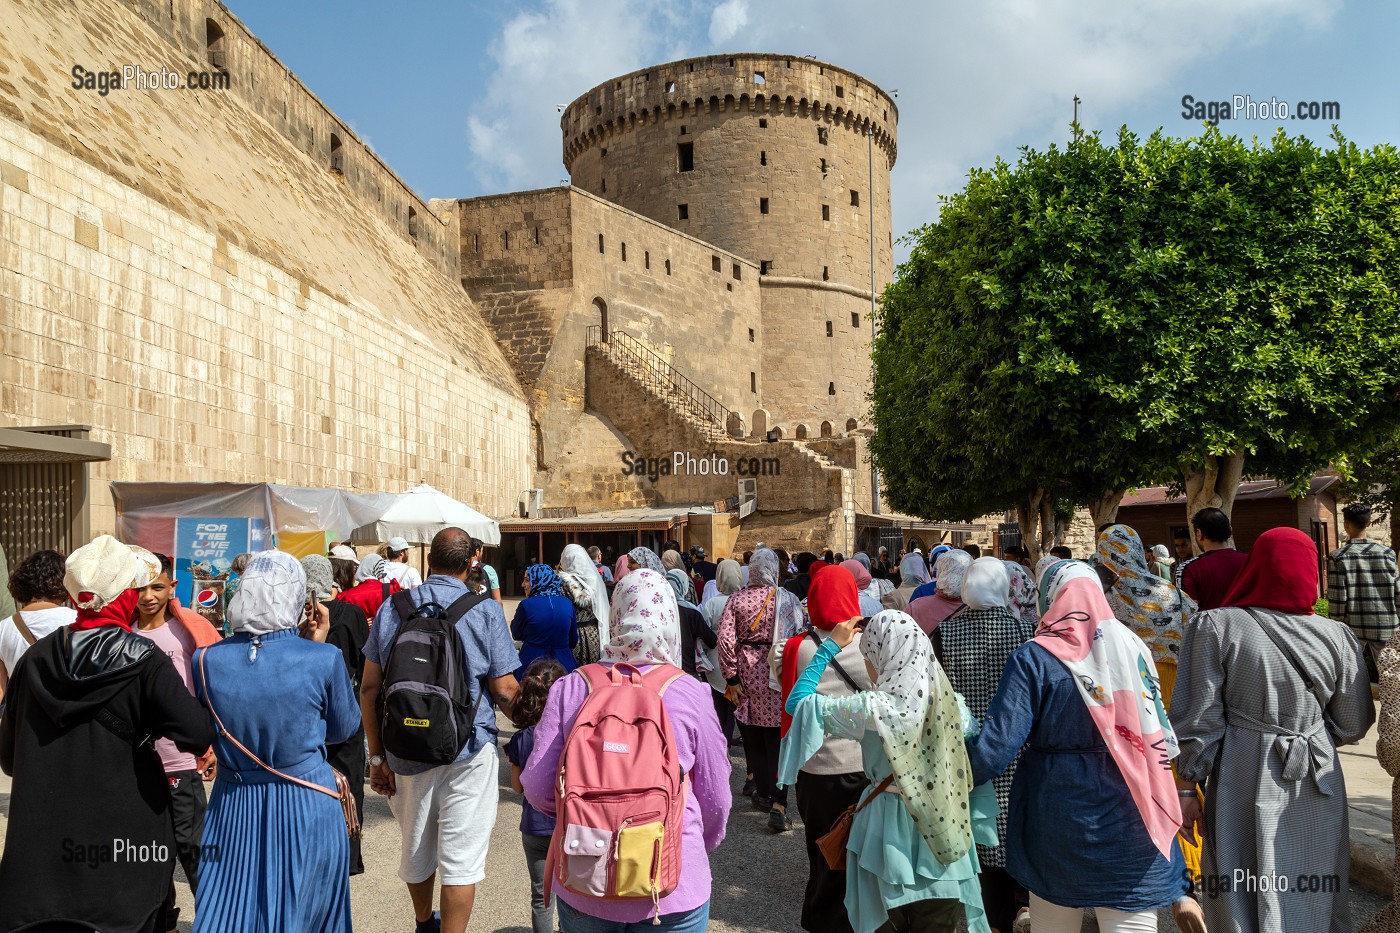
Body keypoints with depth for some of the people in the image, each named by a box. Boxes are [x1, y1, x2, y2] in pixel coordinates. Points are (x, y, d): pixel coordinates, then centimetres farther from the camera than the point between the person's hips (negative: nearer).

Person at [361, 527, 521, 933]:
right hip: (468, 751, -4)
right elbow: (505, 691, -11)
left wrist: (376, 756, 7)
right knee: (461, 856, 6)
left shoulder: (391, 608, 0)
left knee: (415, 846, 24)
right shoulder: (486, 611, -10)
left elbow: (369, 688, 0)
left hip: (406, 750, 5)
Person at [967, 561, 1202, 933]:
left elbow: (997, 746, -17)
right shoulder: (1134, 649, 1)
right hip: (1132, 829, 2)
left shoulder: (1033, 658, -9)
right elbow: (1159, 741, 3)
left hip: (1058, 825, -2)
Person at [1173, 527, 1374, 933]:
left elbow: (1199, 719, -12)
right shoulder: (1337, 636, -5)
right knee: (1313, 898, 18)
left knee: (1243, 898, 11)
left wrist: (1188, 785, -2)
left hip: (1241, 783, -2)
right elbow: (1352, 726, 5)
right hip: (1316, 789, 3)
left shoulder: (1216, 626, -12)